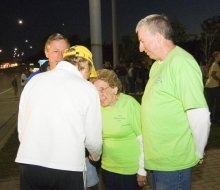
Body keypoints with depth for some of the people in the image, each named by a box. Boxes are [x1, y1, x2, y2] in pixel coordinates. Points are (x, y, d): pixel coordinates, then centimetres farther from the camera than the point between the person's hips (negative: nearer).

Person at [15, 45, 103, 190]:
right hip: (68, 166, -3)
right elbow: (93, 137, 0)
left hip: (29, 162, 3)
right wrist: (96, 155, 22)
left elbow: (21, 126, 7)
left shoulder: (35, 80, 3)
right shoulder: (88, 88, -4)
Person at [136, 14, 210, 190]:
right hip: (157, 159, 8)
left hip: (172, 162, -8)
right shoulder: (158, 64, 10)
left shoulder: (181, 63, -19)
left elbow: (200, 117, -23)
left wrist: (197, 152, -9)